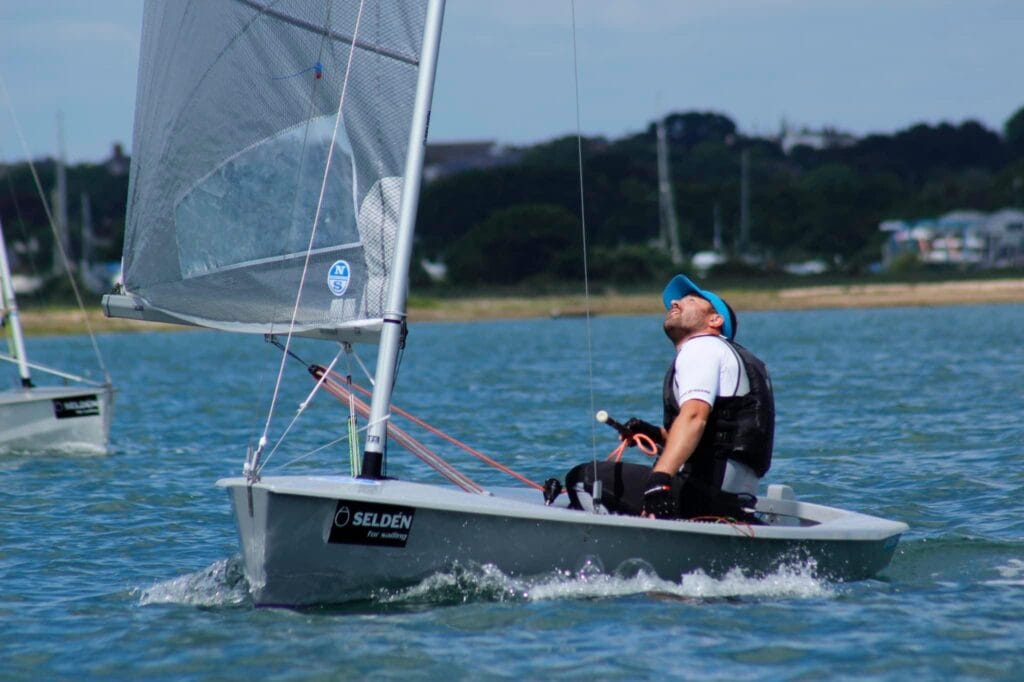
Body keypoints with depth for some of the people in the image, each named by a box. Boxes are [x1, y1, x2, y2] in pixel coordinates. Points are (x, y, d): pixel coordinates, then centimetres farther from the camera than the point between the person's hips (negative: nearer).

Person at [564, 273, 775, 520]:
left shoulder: (702, 347, -2)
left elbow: (694, 416, -22)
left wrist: (660, 478, -35)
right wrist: (658, 436, 11)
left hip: (709, 495, -10)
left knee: (585, 478, -16)